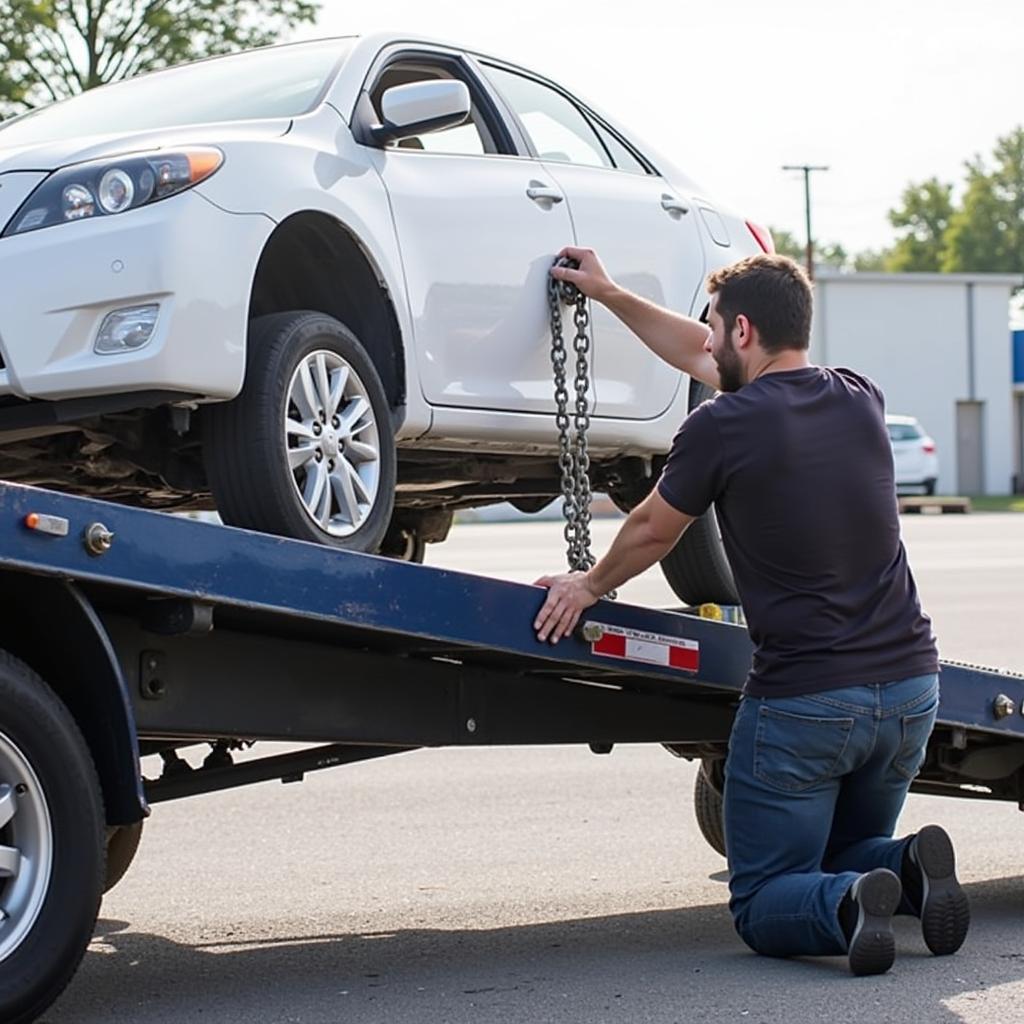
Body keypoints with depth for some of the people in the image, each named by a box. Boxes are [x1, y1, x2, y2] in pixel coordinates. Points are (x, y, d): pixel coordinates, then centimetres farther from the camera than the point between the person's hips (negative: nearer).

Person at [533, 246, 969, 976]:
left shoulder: (721, 427, -12)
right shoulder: (861, 401, 8)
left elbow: (650, 532, 7)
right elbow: (705, 361, 23)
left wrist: (590, 586, 27)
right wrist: (610, 295, 30)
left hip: (803, 700, -6)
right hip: (911, 685, 6)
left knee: (762, 904, 8)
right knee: (847, 860, 26)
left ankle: (845, 906, -25)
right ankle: (910, 868, -9)